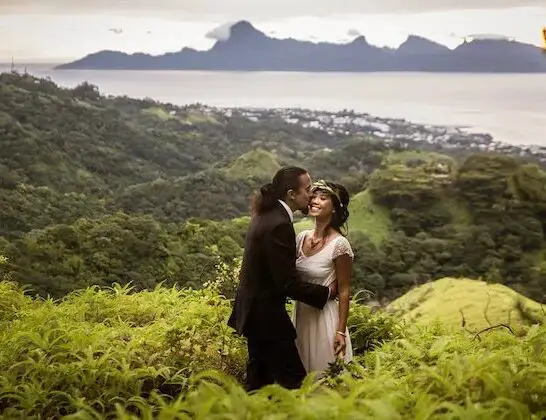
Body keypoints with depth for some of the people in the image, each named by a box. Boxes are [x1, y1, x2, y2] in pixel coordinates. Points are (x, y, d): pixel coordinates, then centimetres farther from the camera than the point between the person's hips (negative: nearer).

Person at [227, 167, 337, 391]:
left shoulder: (266, 215, 7)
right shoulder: (279, 225, -23)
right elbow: (288, 283, -23)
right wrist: (326, 293, -11)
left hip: (253, 310, 10)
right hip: (266, 315, -10)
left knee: (259, 381, 17)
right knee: (293, 381, -4)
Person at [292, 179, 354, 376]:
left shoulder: (339, 244, -16)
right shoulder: (302, 237, 1)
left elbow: (344, 291, -12)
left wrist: (341, 332, -12)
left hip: (325, 318, -6)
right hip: (300, 315, 6)